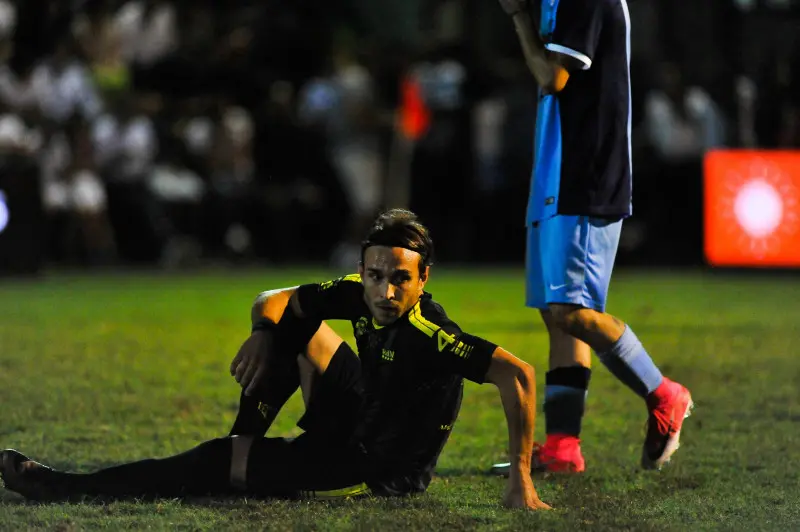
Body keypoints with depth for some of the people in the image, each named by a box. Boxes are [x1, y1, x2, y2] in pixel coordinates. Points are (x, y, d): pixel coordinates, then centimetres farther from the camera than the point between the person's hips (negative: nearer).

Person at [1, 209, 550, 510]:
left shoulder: (428, 335, -32)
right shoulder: (360, 295, -10)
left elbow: (518, 373, -40)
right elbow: (273, 300, 4)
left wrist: (521, 478, -41)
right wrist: (263, 333, -18)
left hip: (381, 474, -8)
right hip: (357, 423, 8)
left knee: (222, 460, -12)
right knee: (295, 324, 10)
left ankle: (63, 486, -5)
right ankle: (244, 449, 14)